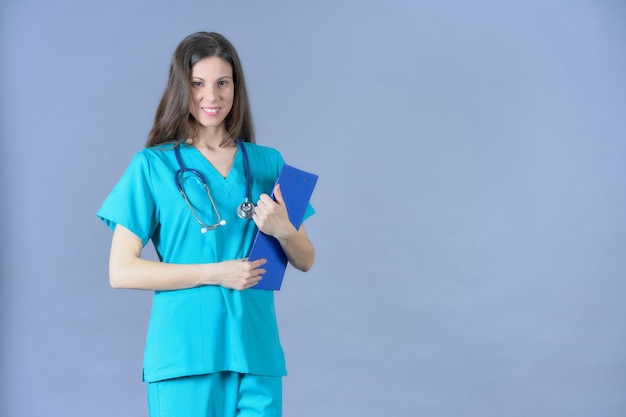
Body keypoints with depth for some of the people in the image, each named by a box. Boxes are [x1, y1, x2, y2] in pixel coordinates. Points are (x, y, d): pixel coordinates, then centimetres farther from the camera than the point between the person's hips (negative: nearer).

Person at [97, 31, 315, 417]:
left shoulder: (268, 163, 10)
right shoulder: (153, 166, 1)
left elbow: (305, 261, 12)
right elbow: (121, 272, -5)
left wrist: (283, 230, -10)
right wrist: (215, 273, -12)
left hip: (256, 352, 3)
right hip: (184, 354, -3)